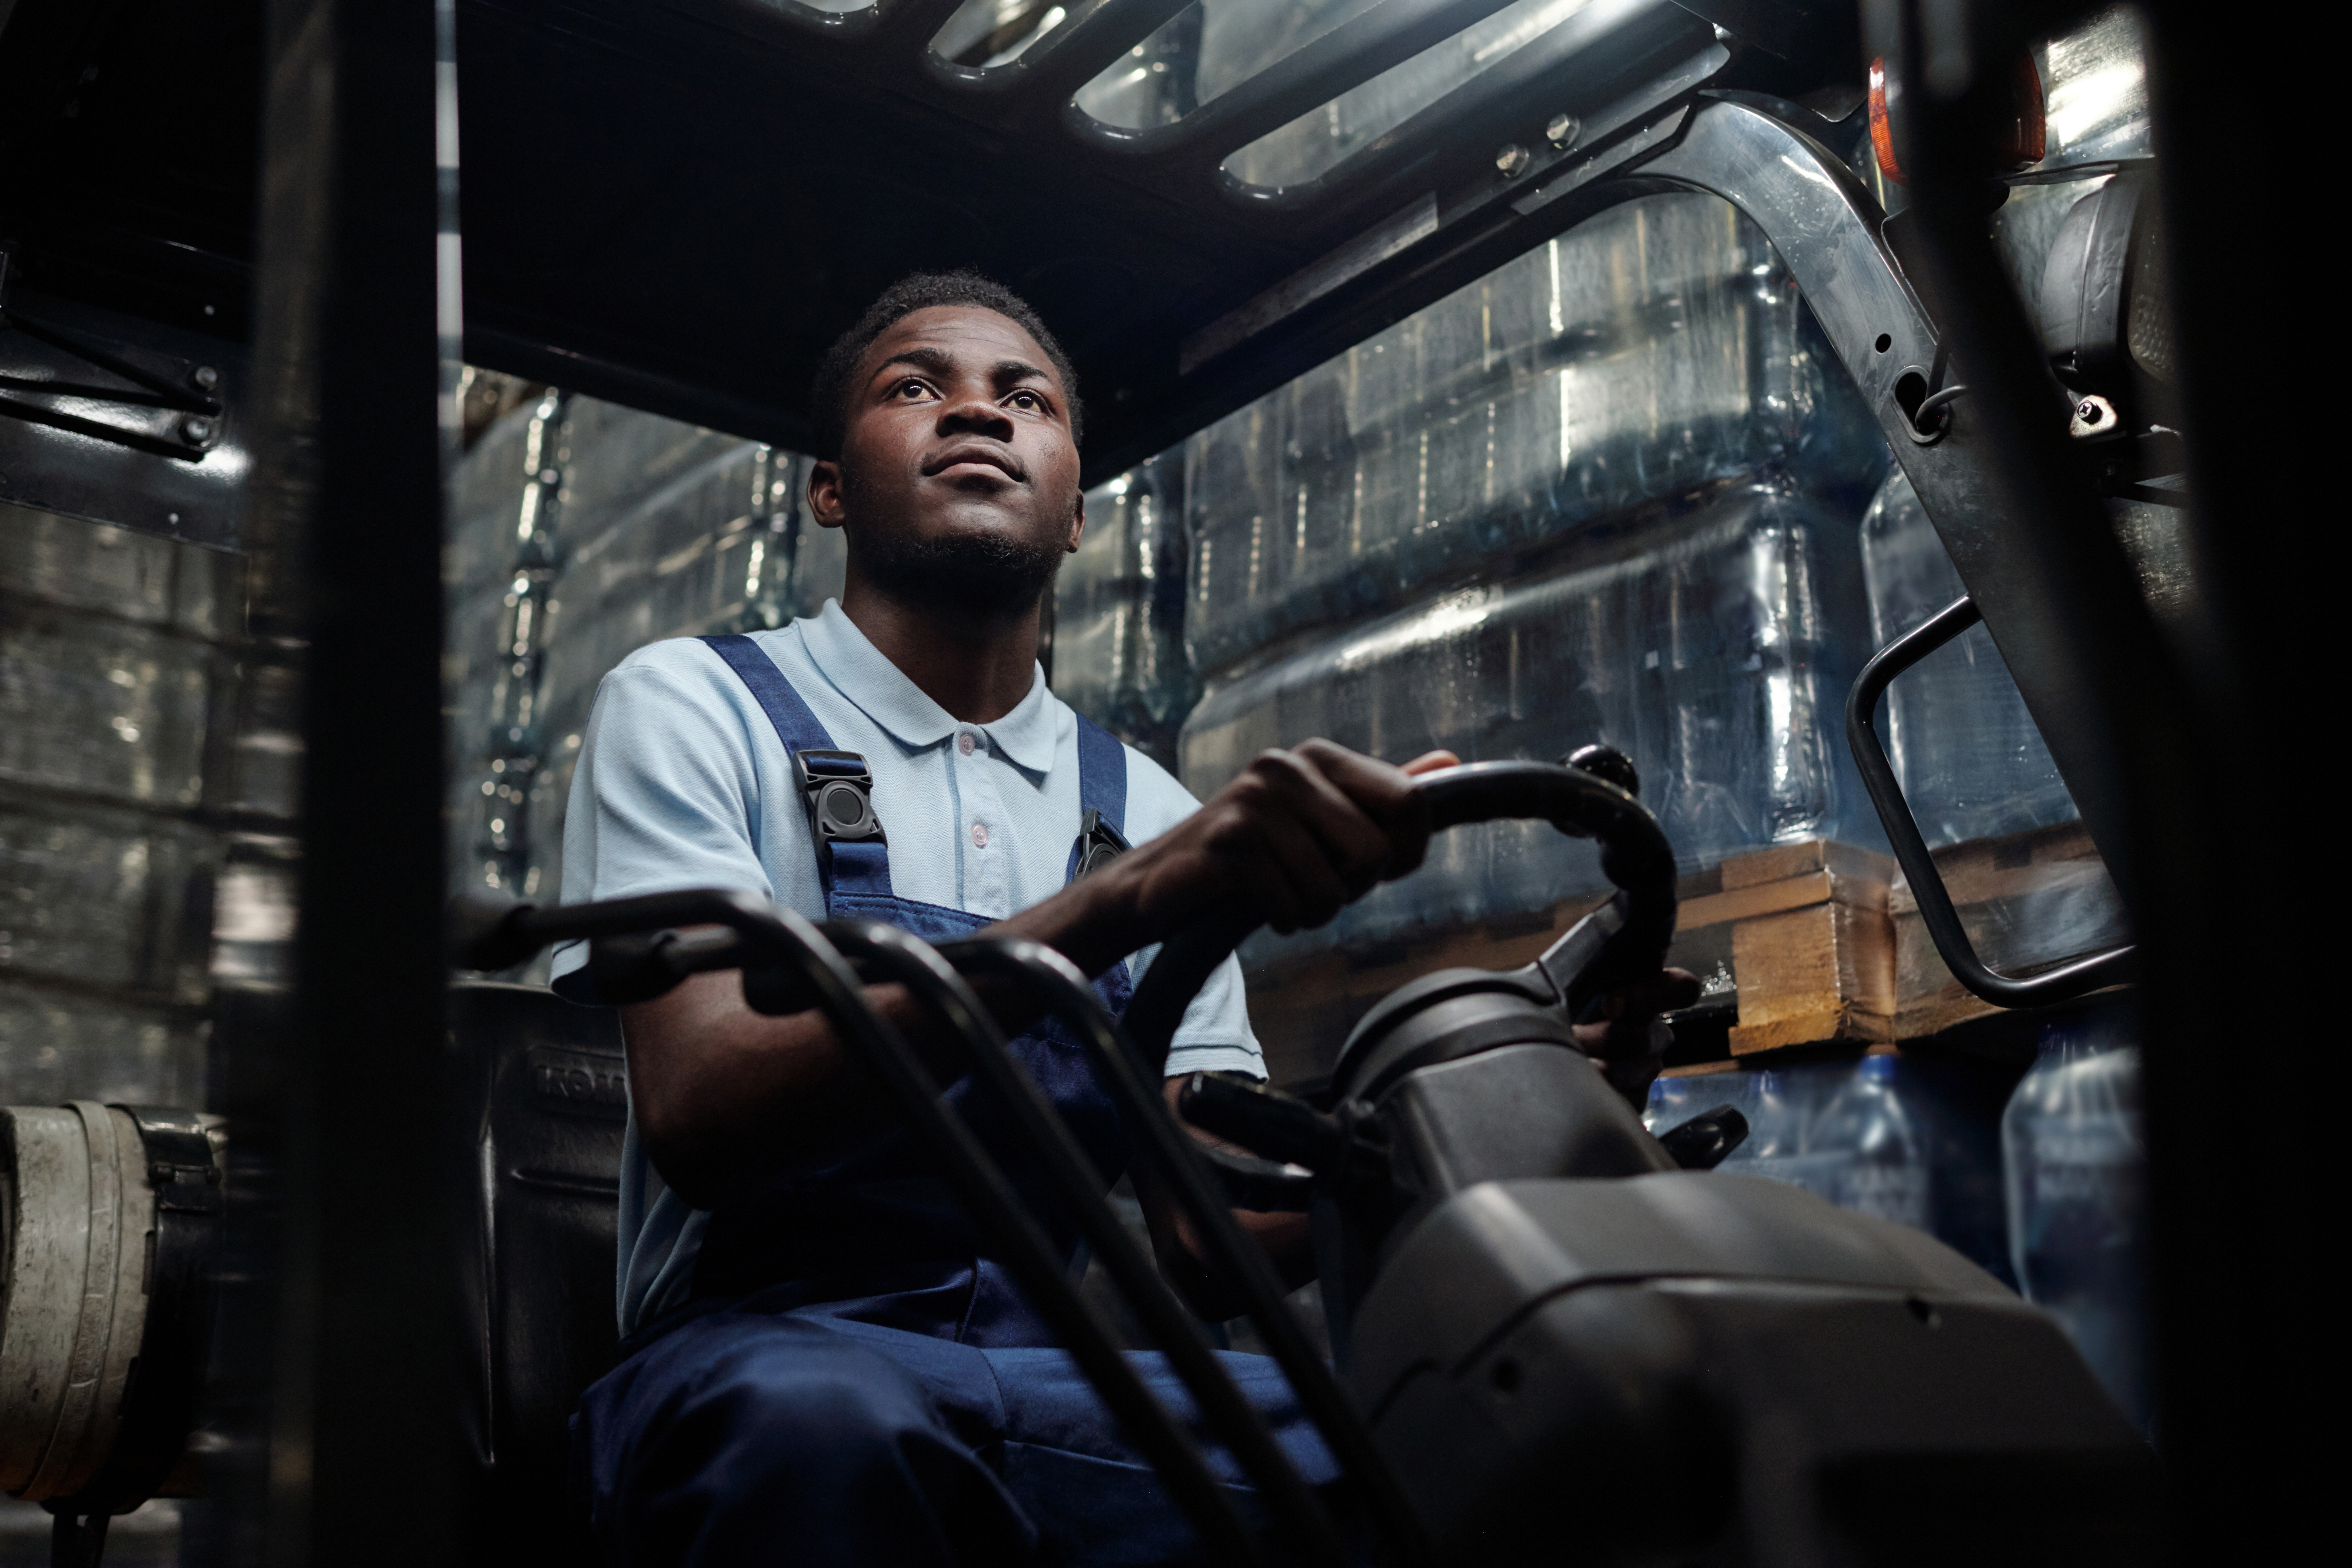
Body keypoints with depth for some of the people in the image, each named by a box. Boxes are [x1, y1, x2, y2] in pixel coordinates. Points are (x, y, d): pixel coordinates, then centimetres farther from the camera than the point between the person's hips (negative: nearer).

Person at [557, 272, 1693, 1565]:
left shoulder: (1151, 812, 15)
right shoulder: (687, 707, 2)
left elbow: (1194, 1242, 6)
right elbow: (701, 1117, -17)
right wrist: (1121, 899, -28)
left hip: (1083, 1372, 3)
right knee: (818, 1424, -38)